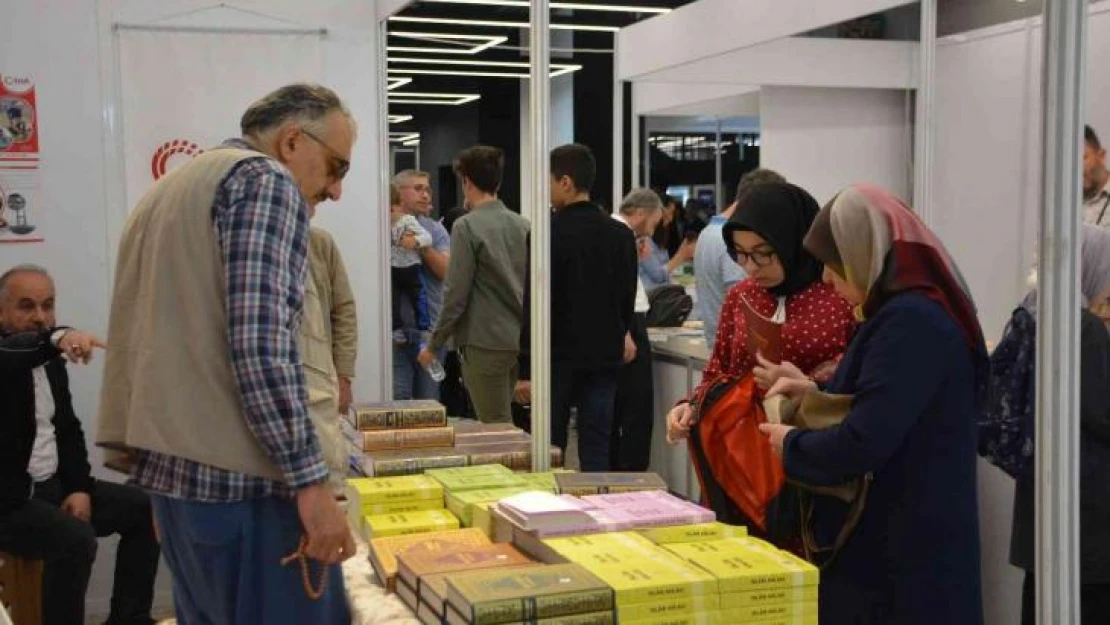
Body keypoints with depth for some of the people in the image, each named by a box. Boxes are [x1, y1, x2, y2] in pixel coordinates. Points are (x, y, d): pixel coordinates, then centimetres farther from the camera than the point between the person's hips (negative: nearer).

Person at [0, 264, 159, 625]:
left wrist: (79, 487, -2)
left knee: (143, 509, 2)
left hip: (52, 485, 8)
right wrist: (57, 338, -56)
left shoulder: (51, 361, 11)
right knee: (76, 539, -30)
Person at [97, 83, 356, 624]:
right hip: (238, 475, -9)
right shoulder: (265, 179, -8)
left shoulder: (169, 189, 21)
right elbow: (260, 344, -20)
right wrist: (311, 483, -19)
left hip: (168, 466, 9)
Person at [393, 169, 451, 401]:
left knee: (429, 398, 11)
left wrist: (423, 246, -16)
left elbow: (446, 270, -5)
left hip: (430, 328, 3)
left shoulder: (436, 230, 8)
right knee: (397, 398, -6)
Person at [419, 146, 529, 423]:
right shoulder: (523, 225, 5)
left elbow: (457, 295, -14)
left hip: (485, 343, -6)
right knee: (506, 423, 17)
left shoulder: (467, 227, -12)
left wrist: (434, 345, -3)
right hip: (521, 340, 6)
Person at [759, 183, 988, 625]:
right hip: (908, 537, 10)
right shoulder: (919, 311, 11)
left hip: (900, 548, -10)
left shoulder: (909, 322, -22)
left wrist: (791, 445, -9)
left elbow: (863, 443, -26)